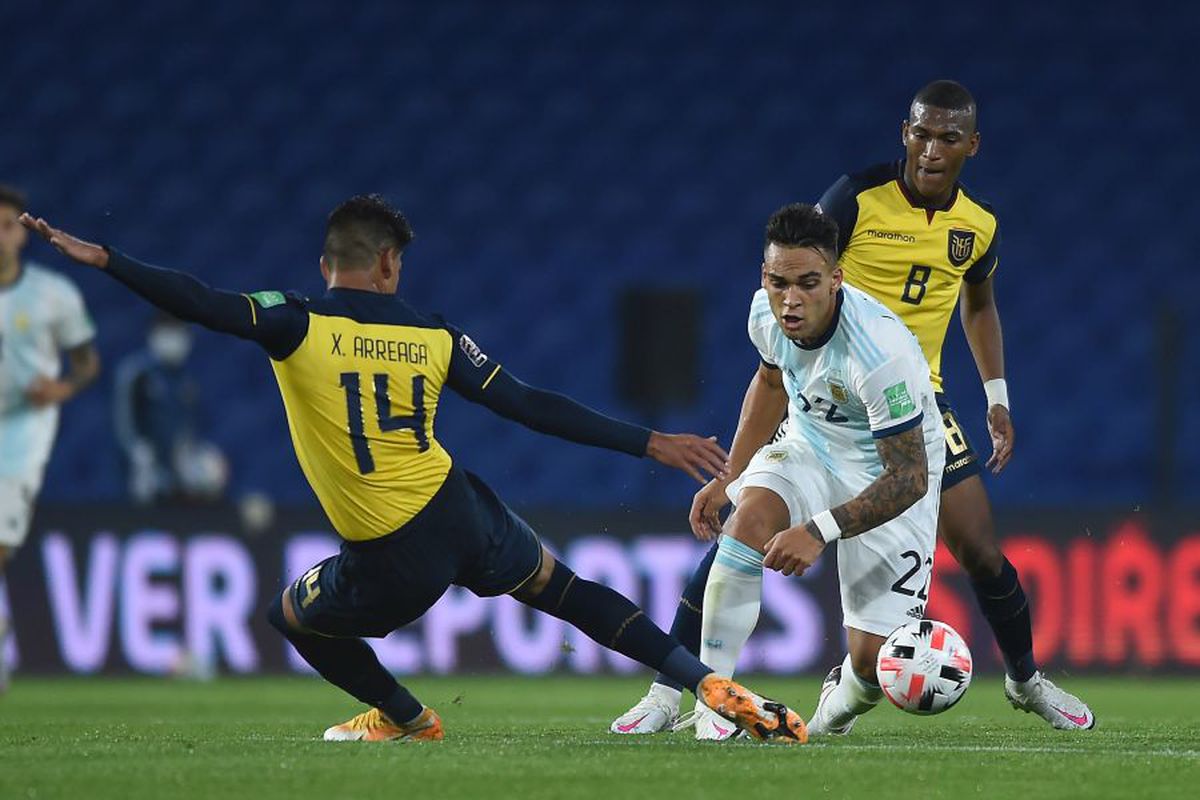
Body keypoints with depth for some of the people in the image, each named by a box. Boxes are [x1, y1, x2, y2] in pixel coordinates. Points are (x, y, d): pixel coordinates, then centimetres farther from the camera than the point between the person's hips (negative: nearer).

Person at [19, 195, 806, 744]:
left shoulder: (297, 325, -6)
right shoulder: (436, 337, 4)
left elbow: (203, 303, -20)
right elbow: (534, 408, 3)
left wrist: (103, 258, -18)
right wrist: (651, 443, 9)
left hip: (389, 563, -3)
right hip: (464, 518, 3)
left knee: (295, 615, 26)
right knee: (563, 588, 24)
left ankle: (405, 717, 32)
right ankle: (713, 686, 16)